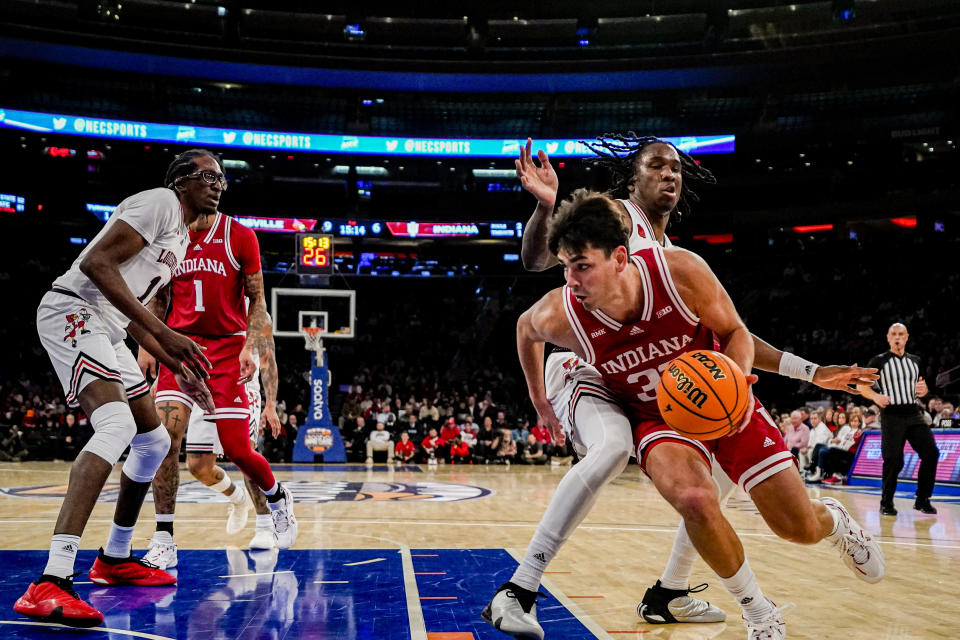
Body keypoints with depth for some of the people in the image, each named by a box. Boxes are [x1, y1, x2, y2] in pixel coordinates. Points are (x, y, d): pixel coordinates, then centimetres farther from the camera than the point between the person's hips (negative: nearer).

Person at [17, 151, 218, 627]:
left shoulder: (181, 239, 22)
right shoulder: (160, 202, -8)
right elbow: (96, 263, -21)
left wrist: (178, 367, 21)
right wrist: (163, 332, -24)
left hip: (105, 329, 11)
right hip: (72, 311, -11)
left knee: (155, 441, 15)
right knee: (117, 425, -30)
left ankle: (114, 559, 29)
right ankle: (49, 584, -37)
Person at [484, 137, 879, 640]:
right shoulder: (615, 216, -3)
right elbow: (536, 260, -16)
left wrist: (809, 372, 13)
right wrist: (545, 206, -36)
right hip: (589, 376, -8)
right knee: (611, 448, -38)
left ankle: (668, 595, 20)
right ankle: (517, 592, -33)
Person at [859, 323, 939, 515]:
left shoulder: (915, 360, 16)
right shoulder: (879, 361, 2)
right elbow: (862, 387, 2)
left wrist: (923, 390, 1)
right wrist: (875, 396, -18)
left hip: (913, 414, 5)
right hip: (891, 415, -4)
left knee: (931, 453, -7)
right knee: (894, 460, -8)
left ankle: (922, 500, 6)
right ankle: (886, 503, 8)